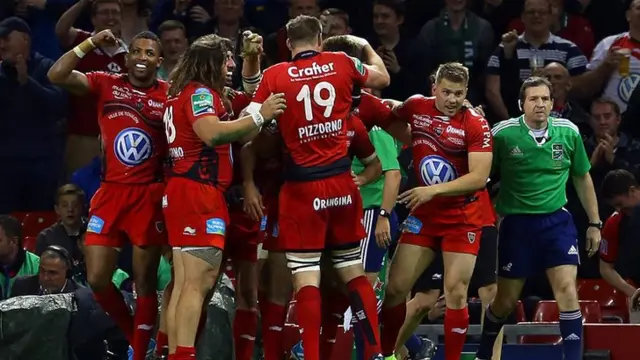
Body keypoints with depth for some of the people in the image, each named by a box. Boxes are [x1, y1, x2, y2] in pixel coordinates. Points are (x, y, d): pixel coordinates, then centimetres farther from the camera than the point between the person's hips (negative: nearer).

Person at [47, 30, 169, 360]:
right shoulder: (106, 84, 2)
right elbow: (57, 76, -10)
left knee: (145, 282, 3)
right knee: (97, 280, 1)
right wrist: (91, 43, -12)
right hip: (110, 193, 2)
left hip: (148, 196, -2)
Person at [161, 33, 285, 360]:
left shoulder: (182, 94, 22)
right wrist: (259, 116, -25)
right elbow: (212, 132, -26)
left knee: (184, 283, 6)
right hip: (199, 192, -10)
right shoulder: (200, 93, -9)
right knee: (199, 281, -16)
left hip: (183, 193, 10)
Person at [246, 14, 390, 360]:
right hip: (341, 183, 3)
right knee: (353, 270, 15)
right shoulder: (342, 64, 2)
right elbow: (382, 78, 21)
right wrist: (366, 46, 39)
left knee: (306, 277, -2)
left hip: (302, 187, -3)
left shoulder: (274, 76, -5)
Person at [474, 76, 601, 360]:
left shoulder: (568, 132, -2)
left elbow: (582, 178, 12)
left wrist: (594, 223, 14)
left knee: (567, 290, -16)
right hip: (517, 223, -1)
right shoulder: (503, 134, -11)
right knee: (506, 302, 8)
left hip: (557, 221, 1)